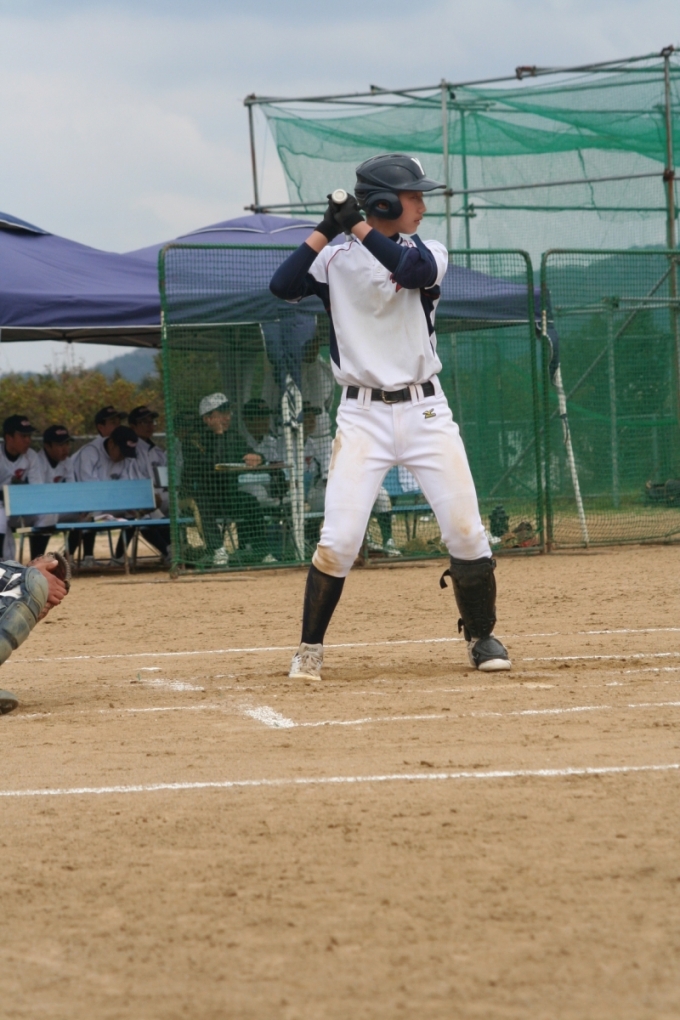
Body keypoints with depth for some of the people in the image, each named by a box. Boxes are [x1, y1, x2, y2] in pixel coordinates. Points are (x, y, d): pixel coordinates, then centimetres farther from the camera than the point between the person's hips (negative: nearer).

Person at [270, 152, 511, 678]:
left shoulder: (428, 252, 4)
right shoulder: (336, 261, 2)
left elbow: (414, 268, -20)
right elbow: (283, 286, -14)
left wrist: (357, 226, -18)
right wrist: (328, 228, -15)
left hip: (426, 411, 2)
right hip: (363, 414, -1)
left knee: (466, 530, -2)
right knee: (339, 539, -9)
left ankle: (482, 636, 16)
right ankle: (311, 648, 5)